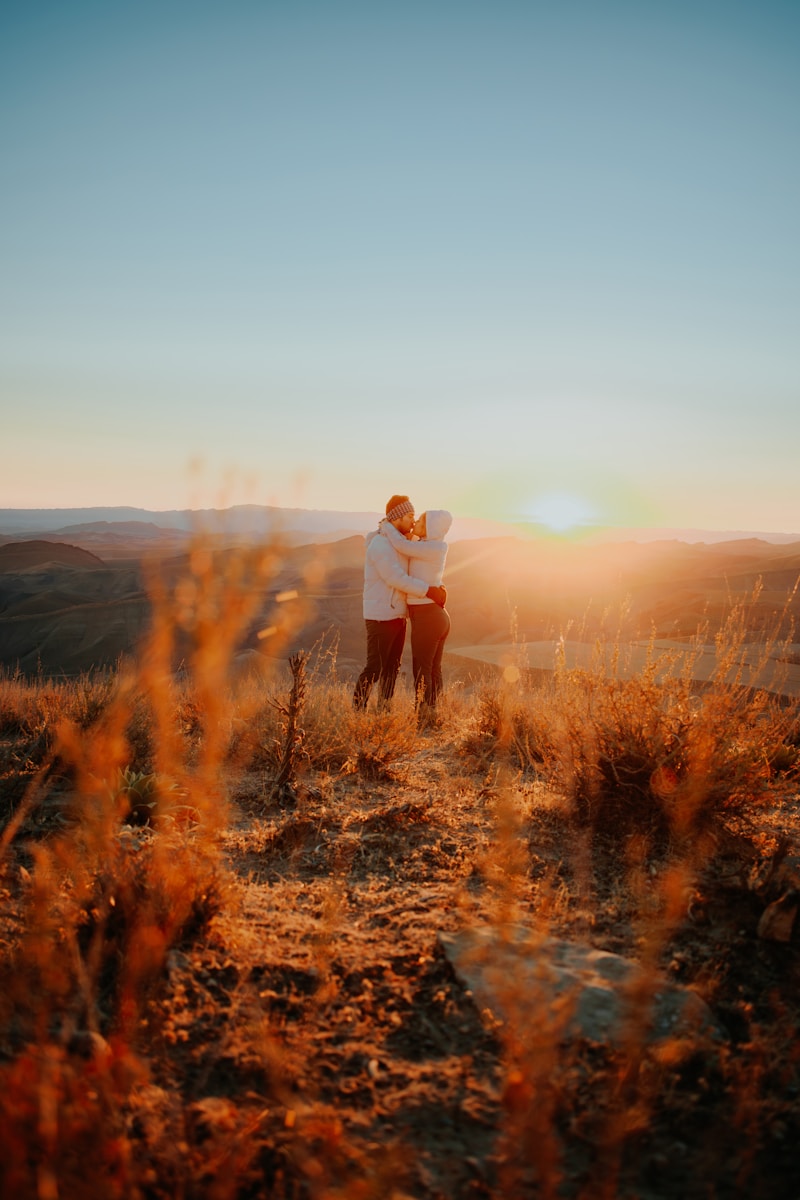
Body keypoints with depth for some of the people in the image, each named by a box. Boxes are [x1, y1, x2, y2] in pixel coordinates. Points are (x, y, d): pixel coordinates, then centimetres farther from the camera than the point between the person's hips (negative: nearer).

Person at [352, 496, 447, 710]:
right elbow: (397, 579, -23)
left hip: (397, 615, 9)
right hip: (381, 617, -9)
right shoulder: (381, 544, -16)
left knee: (392, 667, 11)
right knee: (374, 667, -5)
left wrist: (438, 588, -5)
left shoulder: (401, 543, 14)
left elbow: (420, 571, 14)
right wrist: (429, 591, -20)